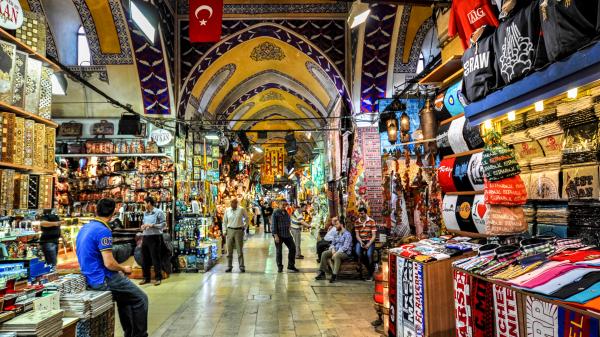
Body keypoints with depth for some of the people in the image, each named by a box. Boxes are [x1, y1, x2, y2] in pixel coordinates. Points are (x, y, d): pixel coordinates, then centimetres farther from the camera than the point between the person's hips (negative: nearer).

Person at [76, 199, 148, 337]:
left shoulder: (84, 228, 9)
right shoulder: (103, 231, -20)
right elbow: (109, 263, -24)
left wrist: (118, 271, 18)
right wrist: (124, 269, -3)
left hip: (90, 278, 10)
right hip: (103, 280, -9)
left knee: (125, 297, 26)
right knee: (141, 299, 2)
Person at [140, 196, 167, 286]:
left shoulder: (159, 212, -7)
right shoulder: (145, 213, 14)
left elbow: (164, 224, -12)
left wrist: (152, 225, -18)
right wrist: (143, 226, 3)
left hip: (155, 237, -7)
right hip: (145, 237, 7)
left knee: (155, 258, -2)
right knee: (145, 258, 10)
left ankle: (158, 278, 8)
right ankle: (146, 278, 21)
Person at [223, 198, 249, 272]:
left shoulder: (241, 209, -2)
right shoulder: (227, 210, 6)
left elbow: (247, 218, 11)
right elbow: (224, 221, 13)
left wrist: (245, 226, 5)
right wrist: (225, 230, 7)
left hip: (239, 231, -3)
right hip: (230, 230, 3)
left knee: (240, 250, 0)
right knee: (229, 250, 5)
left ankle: (241, 266, 7)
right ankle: (229, 266, 14)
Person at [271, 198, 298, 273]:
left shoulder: (286, 213, 12)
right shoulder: (276, 213, -8)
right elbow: (274, 225, -12)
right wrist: (275, 235, -17)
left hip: (287, 234, 6)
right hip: (279, 235, -6)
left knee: (292, 248, 4)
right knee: (279, 251, 2)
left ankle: (291, 265, 16)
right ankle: (280, 267, 14)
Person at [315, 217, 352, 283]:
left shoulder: (347, 234, -11)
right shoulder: (336, 233, 14)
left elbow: (345, 247, -20)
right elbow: (333, 243, 16)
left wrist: (336, 253, -25)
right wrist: (333, 250, -7)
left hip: (345, 252, -7)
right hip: (336, 251, 7)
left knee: (336, 256, -37)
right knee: (324, 253, -13)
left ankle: (334, 275, -35)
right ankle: (322, 273, -12)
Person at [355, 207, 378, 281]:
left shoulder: (371, 221, -5)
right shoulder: (357, 222, 5)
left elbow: (374, 235, -6)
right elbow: (357, 235, 5)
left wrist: (369, 244, -18)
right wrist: (361, 242, -13)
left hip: (370, 241, -3)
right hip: (360, 241, 3)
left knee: (369, 254, -30)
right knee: (358, 252, -28)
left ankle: (370, 274, -9)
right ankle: (368, 267, -3)